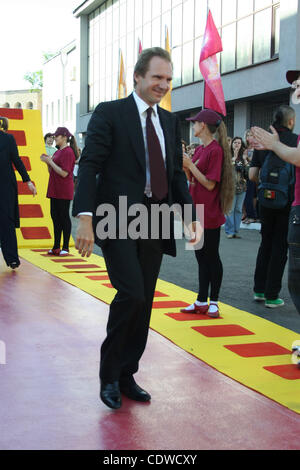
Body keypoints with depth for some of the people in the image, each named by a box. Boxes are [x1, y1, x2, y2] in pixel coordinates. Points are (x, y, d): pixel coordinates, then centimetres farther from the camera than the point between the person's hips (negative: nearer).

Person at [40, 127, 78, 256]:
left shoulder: (68, 152, -13)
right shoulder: (58, 152, 16)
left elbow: (64, 173, -20)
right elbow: (51, 172, 20)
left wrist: (50, 161, -14)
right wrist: (47, 162, 3)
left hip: (64, 191, -9)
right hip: (54, 190, 9)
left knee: (64, 217, -3)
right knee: (55, 216, 10)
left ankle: (65, 247, 4)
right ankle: (56, 247, 16)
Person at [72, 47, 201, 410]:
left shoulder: (170, 121, 15)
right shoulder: (110, 113, -3)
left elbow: (176, 174, 19)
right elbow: (89, 166, -10)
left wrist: (192, 215, 7)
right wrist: (85, 218, -21)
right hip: (118, 221, -6)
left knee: (143, 304, 9)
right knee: (131, 294, -17)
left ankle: (126, 376, 24)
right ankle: (109, 375, 4)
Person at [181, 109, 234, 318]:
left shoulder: (215, 150, -14)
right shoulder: (200, 150, 13)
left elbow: (210, 184, -18)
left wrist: (190, 165, -15)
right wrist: (184, 164, 1)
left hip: (209, 215, -9)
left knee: (212, 257, 2)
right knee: (201, 257, 12)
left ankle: (214, 302, 12)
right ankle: (202, 302, 20)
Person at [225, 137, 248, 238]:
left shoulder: (243, 156, 12)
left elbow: (247, 171, 9)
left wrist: (245, 161, -4)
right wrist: (234, 158, -15)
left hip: (242, 186, 5)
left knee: (239, 210, 8)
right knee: (230, 209, -6)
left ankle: (236, 231, 14)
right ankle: (229, 231, 0)